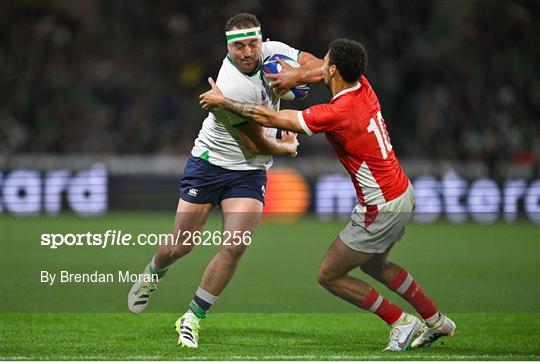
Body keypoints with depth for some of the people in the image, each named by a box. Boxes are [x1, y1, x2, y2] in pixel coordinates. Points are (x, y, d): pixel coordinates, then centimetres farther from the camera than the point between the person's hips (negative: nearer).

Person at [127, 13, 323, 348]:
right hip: (209, 165, -4)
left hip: (250, 172, 4)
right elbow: (257, 145, -19)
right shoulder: (230, 89, -29)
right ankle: (151, 276, 40)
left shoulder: (273, 51, -10)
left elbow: (324, 69, -8)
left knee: (235, 247, -11)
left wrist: (298, 76, -28)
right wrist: (288, 147, 0)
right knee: (180, 247, 3)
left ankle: (193, 318, 4)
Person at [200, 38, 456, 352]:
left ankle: (401, 322, 11)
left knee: (329, 275, 4)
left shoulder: (336, 114, -25)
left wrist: (223, 101, -9)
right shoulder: (363, 87, -2)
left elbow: (269, 118, -19)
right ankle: (436, 321, 38)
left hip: (381, 209, -9)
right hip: (404, 193, 9)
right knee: (374, 265, 30)